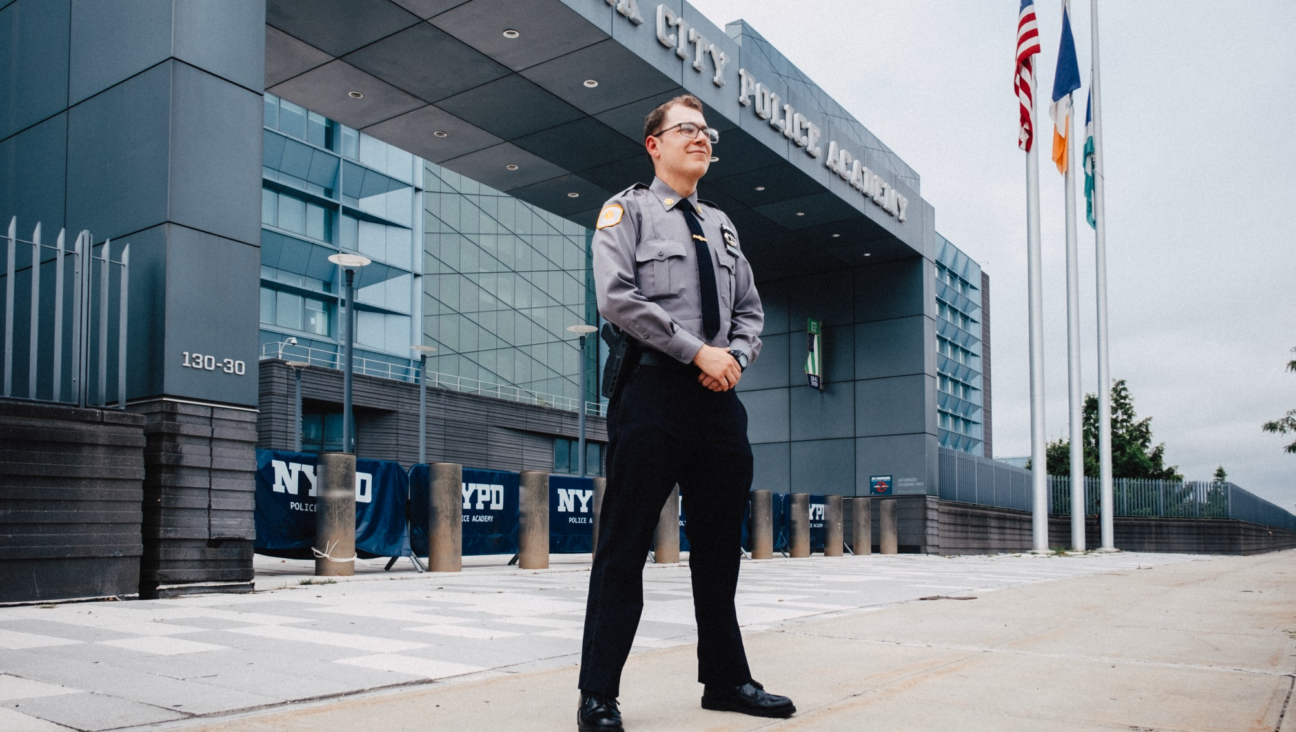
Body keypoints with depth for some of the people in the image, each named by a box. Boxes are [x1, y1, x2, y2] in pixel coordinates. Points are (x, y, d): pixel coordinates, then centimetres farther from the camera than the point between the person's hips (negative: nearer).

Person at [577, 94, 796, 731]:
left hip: (719, 395, 6)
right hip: (653, 392, -6)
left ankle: (726, 681, 24)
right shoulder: (627, 210, 4)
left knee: (719, 548, 12)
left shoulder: (722, 226, 22)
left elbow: (750, 309, 21)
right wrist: (698, 351, -14)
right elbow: (617, 298, -11)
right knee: (625, 546, -4)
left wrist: (736, 356, -1)